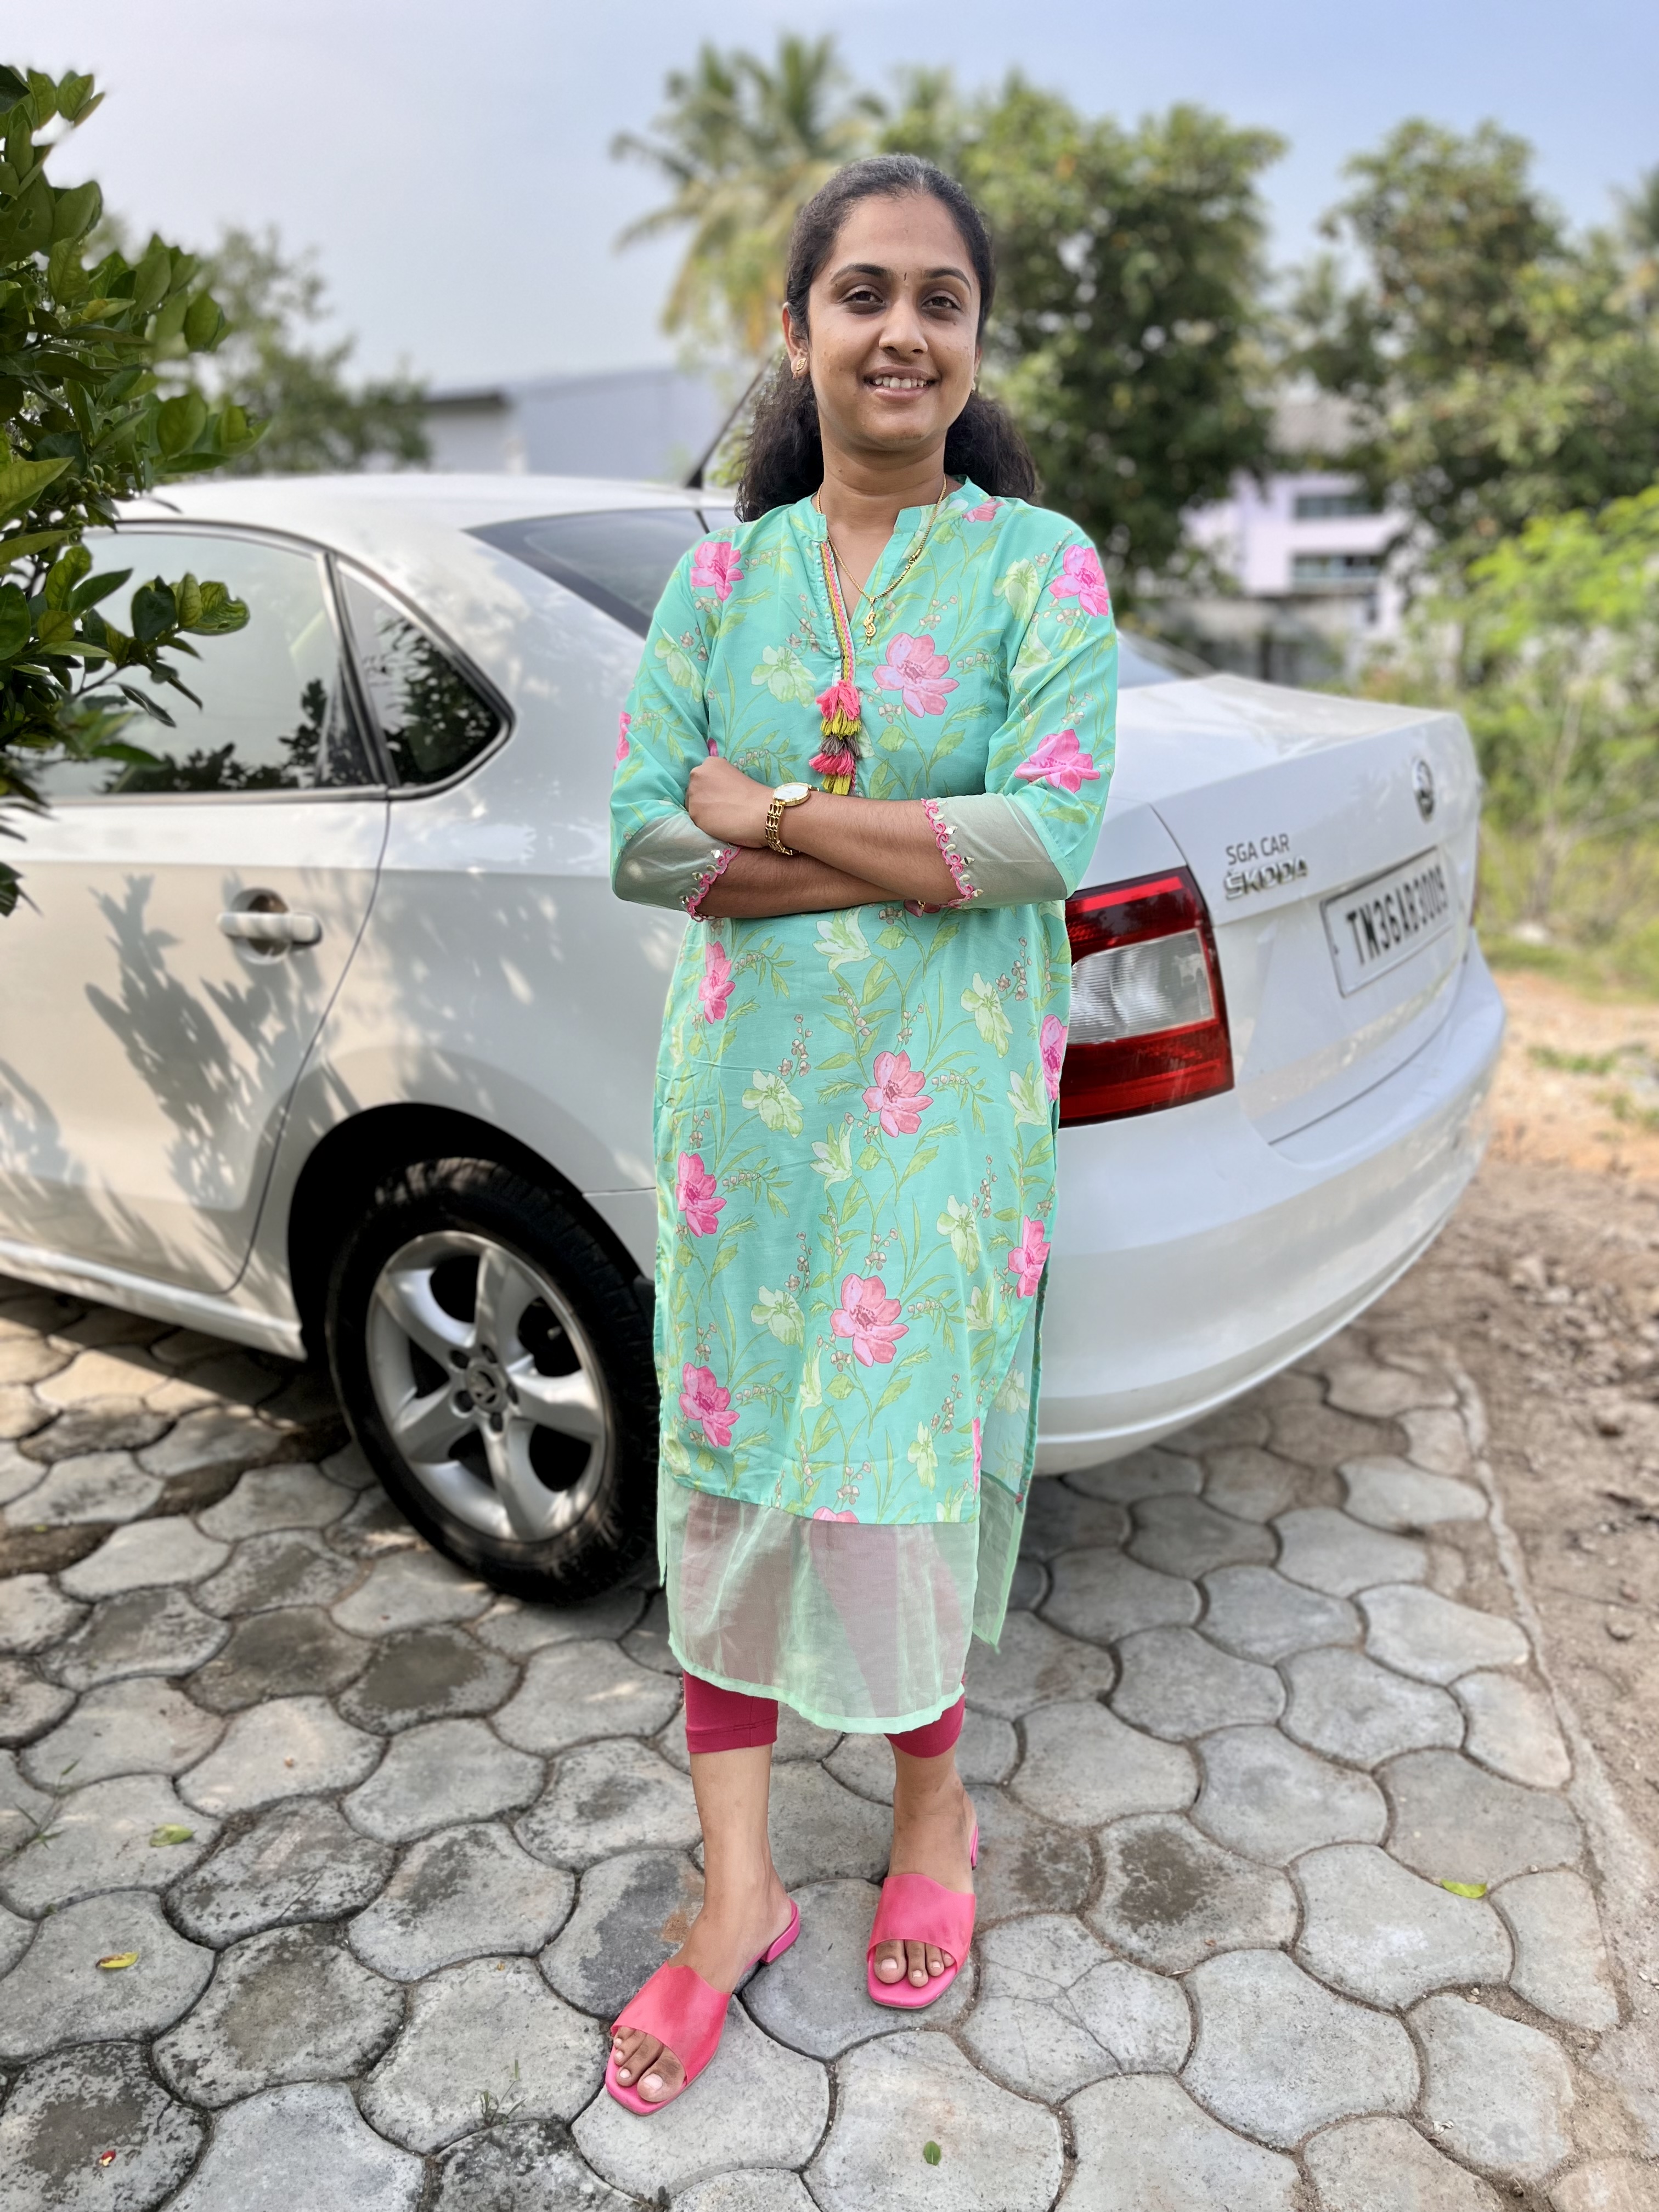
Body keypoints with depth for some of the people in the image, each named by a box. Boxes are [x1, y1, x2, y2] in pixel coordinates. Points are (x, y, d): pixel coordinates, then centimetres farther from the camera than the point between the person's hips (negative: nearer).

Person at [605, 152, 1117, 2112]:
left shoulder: (1037, 560, -1)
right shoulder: (723, 571, 8)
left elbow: (1051, 833, -14)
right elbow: (640, 842, -1)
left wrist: (768, 813, -13)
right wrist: (901, 849, -13)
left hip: (941, 1097, -3)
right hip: (742, 1087, 3)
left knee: (899, 1459, 5)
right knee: (725, 1466, 7)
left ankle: (932, 1803, 36)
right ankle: (738, 1889, 25)